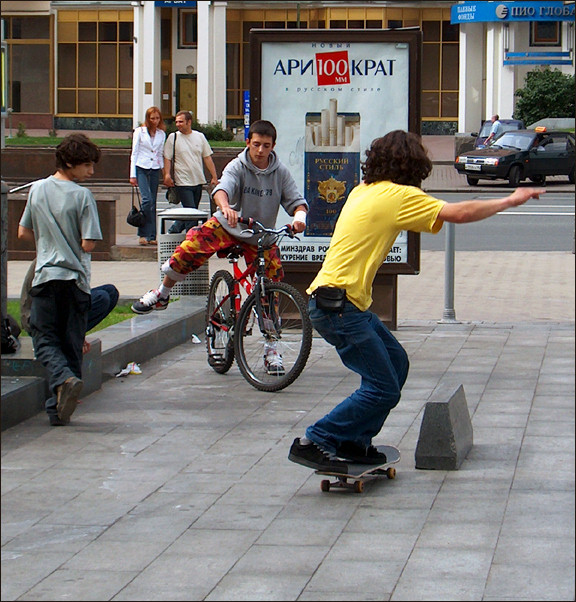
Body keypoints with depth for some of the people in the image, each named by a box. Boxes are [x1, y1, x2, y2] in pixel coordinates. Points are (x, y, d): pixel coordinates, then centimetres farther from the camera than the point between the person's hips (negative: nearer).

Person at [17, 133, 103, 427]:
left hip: (45, 275, 2)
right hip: (75, 278, -2)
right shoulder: (82, 196, -10)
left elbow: (23, 232, 12)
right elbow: (88, 244, -12)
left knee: (45, 339, 5)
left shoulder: (37, 190, 4)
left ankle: (64, 378, -25)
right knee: (72, 343, 7)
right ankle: (58, 409, 7)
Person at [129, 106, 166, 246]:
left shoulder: (161, 134, 13)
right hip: (141, 168, -3)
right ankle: (143, 234, -11)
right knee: (147, 199, -18)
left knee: (152, 203, 1)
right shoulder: (139, 131, 3)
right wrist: (132, 175, -3)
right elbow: (134, 153, 2)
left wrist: (164, 170, 10)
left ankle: (151, 236, 4)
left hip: (155, 170, 3)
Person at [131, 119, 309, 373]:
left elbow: (296, 200, -6)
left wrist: (299, 216, -31)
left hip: (260, 238, 1)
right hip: (227, 226, -1)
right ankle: (162, 295, 8)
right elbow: (222, 188, -29)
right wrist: (225, 207, -52)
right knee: (187, 251, -21)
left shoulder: (280, 172, -5)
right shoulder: (237, 166, -11)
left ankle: (271, 349, 10)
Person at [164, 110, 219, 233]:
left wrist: (214, 177, 7)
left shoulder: (200, 137, 8)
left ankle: (172, 231, 25)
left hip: (198, 182, 4)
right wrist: (167, 175, -15)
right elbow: (167, 158, -1)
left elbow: (207, 158, 11)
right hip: (183, 182, -4)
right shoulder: (173, 137, 0)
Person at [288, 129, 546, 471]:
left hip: (348, 303, 10)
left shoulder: (365, 191, 14)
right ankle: (313, 443, -6)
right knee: (383, 389, -8)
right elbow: (459, 213, -14)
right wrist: (510, 201, -2)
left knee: (395, 361, 17)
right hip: (337, 305, -10)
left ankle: (353, 442, 19)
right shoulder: (398, 196, -11)